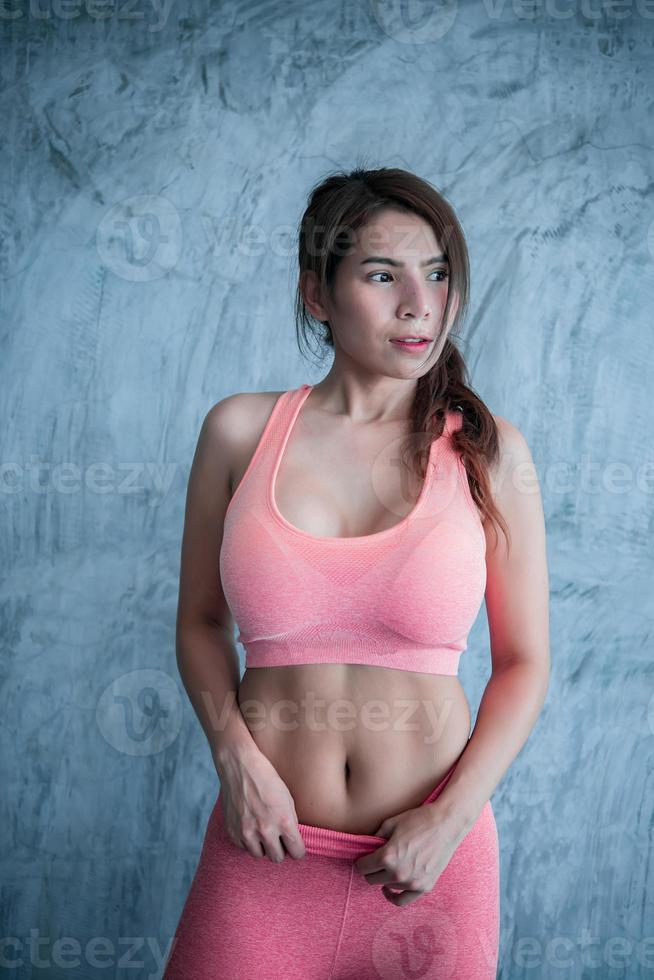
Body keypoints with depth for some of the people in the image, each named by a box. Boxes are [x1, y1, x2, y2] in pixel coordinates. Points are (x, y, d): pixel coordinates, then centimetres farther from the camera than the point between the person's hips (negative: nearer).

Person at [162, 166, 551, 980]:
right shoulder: (241, 431, -2)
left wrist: (453, 819, -9)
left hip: (429, 855, 0)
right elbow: (201, 621, 7)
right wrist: (236, 757, -7)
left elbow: (524, 662, 1)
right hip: (268, 847, 0)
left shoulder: (488, 452, -4)